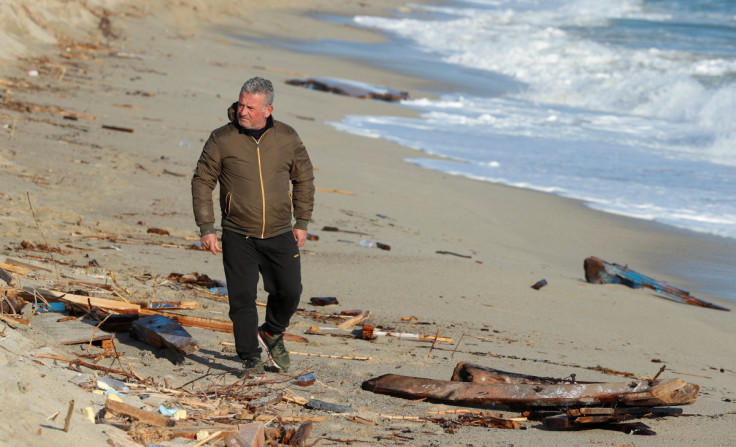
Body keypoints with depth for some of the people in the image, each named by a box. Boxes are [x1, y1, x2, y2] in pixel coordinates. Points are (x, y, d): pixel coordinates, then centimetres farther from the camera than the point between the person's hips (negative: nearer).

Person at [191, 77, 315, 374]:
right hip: (238, 236, -2)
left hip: (280, 235, 2)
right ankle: (250, 360, 11)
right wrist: (206, 228, -6)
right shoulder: (222, 140, -8)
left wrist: (302, 222, 7)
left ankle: (271, 334, 32)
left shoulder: (287, 138, -2)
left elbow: (304, 178, 11)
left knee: (290, 291, 2)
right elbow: (202, 182, -1)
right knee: (242, 298, -4)